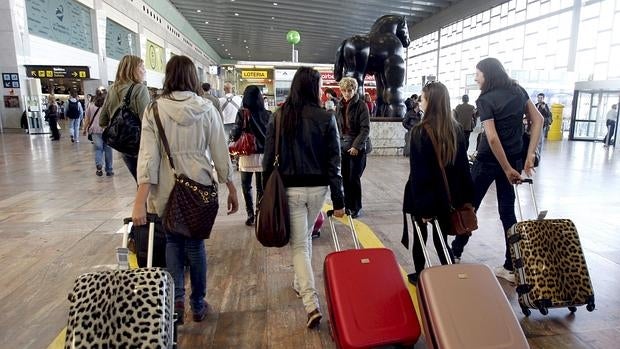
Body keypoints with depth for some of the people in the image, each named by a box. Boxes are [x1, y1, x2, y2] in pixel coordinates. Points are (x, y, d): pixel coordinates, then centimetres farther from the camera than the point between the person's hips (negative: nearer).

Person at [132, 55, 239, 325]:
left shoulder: (154, 109, -4)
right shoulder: (206, 108, -3)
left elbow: (148, 156, -11)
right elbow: (220, 153, -1)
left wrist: (140, 201, -12)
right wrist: (231, 190, 8)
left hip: (166, 190, 0)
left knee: (172, 241, 18)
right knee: (195, 243, 15)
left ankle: (176, 298, 6)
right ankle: (198, 305, 26)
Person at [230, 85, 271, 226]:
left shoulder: (242, 114, -8)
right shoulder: (267, 114, -3)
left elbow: (234, 135, -11)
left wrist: (232, 133, 10)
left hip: (246, 156, -1)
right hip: (263, 156, 1)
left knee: (246, 187, 13)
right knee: (261, 188, 11)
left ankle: (251, 215, 13)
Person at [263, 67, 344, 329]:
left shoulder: (279, 117, -5)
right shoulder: (326, 118, -6)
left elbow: (269, 158, -3)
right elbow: (334, 162, -7)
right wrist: (338, 199, -3)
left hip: (290, 188, -1)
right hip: (318, 188, 2)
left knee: (299, 244, 6)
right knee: (306, 237, 24)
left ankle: (312, 304, -3)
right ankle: (301, 283, 43)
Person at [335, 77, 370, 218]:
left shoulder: (361, 105, -7)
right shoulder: (340, 106, 9)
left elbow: (365, 129, -11)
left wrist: (356, 146, -18)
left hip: (357, 148, -5)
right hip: (342, 146, 5)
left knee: (354, 179, 0)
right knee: (344, 178, 8)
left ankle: (356, 208, 14)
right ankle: (347, 205, 22)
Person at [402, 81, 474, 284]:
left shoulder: (420, 131, -17)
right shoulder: (456, 129, 0)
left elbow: (417, 171, -18)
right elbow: (463, 166, 5)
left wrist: (421, 204, -15)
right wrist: (465, 198, 11)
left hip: (424, 197, -4)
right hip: (447, 196, 5)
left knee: (420, 237, 14)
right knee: (441, 239, 16)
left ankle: (419, 276, 29)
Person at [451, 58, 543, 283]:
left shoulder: (485, 100, -13)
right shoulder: (518, 91, 7)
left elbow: (492, 138, -22)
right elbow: (538, 120, 5)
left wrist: (507, 169, -17)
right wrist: (530, 156, 1)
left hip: (488, 160, -6)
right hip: (514, 159, 6)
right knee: (507, 210, 11)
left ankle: (455, 254, 22)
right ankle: (512, 267, 14)